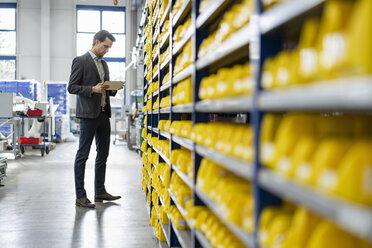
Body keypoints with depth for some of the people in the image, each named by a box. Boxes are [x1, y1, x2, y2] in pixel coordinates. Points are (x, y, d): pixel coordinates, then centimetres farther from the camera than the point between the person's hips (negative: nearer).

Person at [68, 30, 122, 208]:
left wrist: (113, 89, 2)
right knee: (82, 155, -4)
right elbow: (72, 87, -9)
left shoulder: (103, 64, 18)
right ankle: (80, 196, 0)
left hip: (103, 113, 8)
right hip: (89, 114, -8)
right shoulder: (80, 61, -5)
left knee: (103, 154, 11)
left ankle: (100, 192, 21)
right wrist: (93, 89, -21)